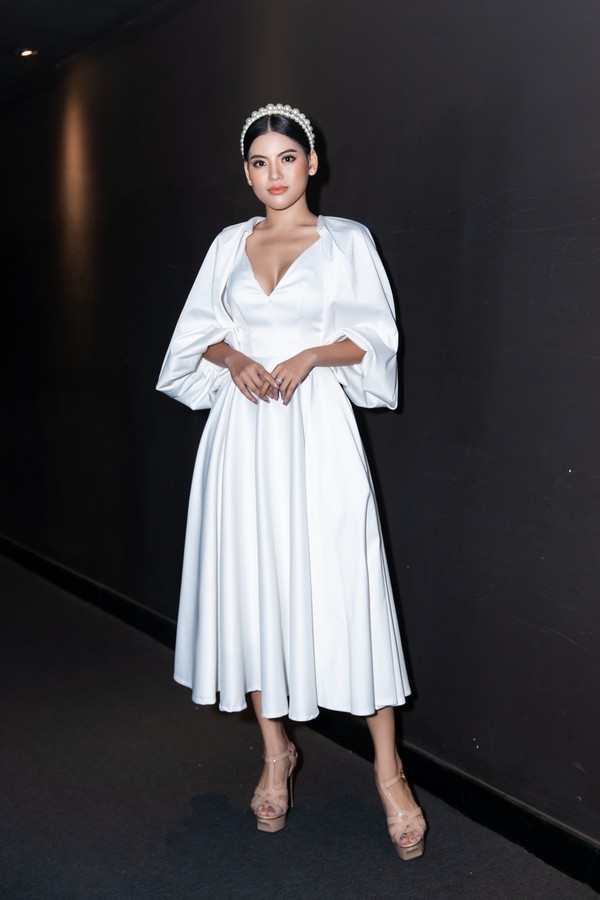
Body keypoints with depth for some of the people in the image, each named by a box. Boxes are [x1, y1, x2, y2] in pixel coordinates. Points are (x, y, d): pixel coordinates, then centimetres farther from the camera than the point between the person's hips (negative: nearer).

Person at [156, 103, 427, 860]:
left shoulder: (346, 241, 5)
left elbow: (374, 340, 1)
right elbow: (200, 335, 14)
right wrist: (232, 359, -7)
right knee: (250, 586, 4)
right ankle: (276, 750, 21)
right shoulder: (229, 244, 15)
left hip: (316, 429, -3)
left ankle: (388, 768, 7)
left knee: (341, 587, -7)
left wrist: (309, 356, -15)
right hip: (243, 430, 4)